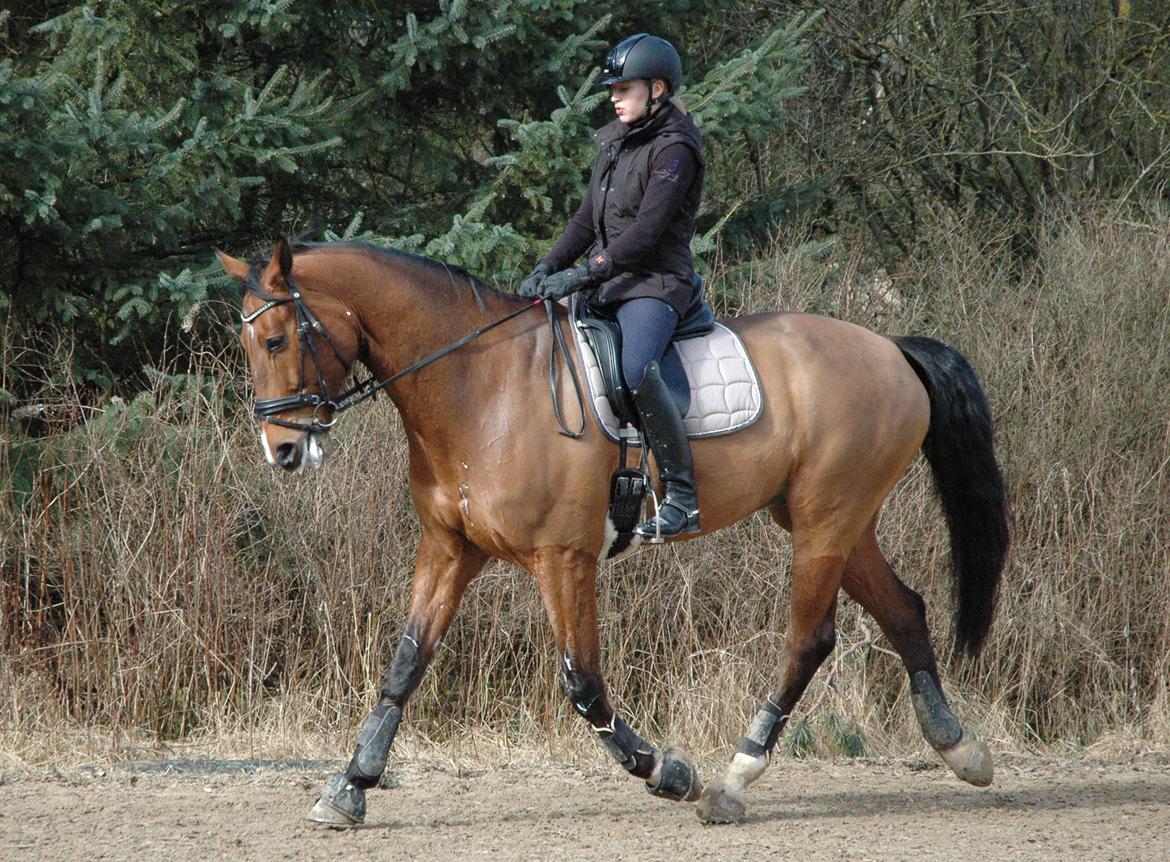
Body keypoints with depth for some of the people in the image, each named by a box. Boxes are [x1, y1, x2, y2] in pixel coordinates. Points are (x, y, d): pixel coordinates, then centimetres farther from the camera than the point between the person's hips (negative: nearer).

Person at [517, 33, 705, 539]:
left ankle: (683, 496, -30)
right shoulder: (615, 143, 16)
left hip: (655, 283, -10)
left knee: (637, 370, -34)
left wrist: (582, 274, -23)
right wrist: (547, 269, 3)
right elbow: (587, 220, 17)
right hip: (607, 284, 10)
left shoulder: (674, 150, -11)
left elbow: (646, 231, -19)